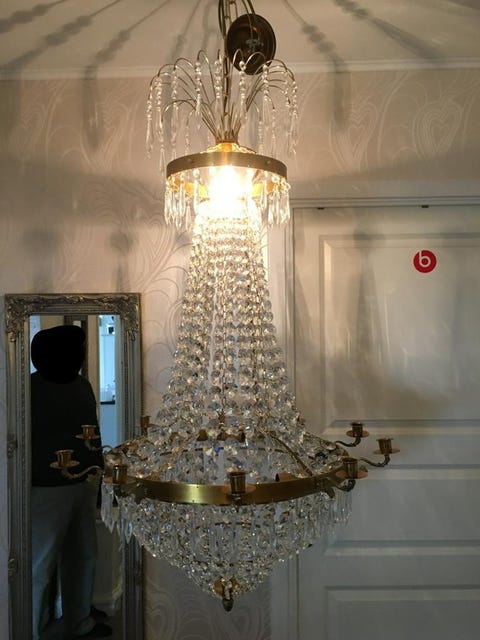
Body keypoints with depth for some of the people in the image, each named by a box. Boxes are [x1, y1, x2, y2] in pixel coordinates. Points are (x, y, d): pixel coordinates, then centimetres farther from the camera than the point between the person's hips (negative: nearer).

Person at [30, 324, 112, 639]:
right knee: (41, 566, 2)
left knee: (83, 556, 18)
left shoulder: (82, 384, 7)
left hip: (85, 485, 7)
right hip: (47, 490, -7)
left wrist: (99, 473, 18)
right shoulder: (30, 388, -15)